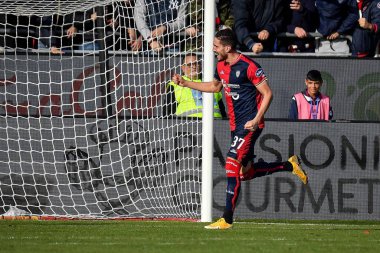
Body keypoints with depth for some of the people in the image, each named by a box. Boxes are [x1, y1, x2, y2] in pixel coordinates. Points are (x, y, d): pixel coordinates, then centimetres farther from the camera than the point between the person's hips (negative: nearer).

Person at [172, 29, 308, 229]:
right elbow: (214, 87, 28)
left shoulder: (249, 67, -17)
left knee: (232, 166, -15)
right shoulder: (221, 66, 8)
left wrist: (256, 120, -21)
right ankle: (289, 165, 32)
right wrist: (185, 83, 23)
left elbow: (267, 93, -13)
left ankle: (227, 219, -13)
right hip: (235, 125, 9)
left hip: (249, 125, -9)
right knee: (245, 172, 13)